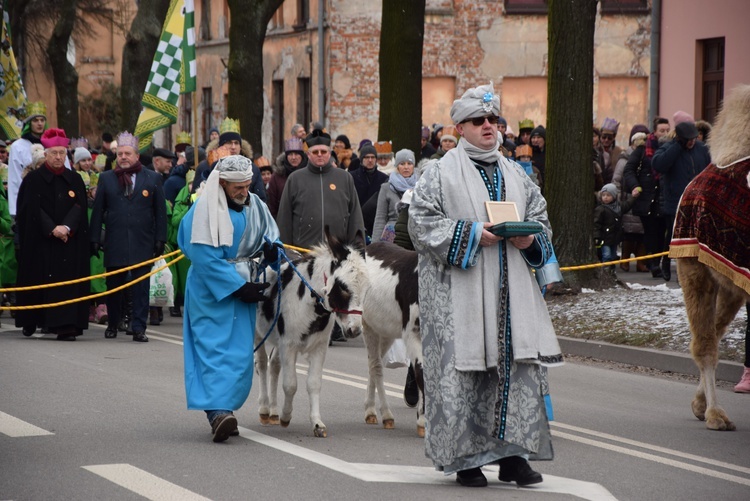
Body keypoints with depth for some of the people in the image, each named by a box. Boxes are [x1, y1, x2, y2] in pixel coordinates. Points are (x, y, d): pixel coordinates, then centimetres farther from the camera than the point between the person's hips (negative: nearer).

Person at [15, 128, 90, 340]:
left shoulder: (75, 180, 10)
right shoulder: (33, 179, 2)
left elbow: (79, 207, 1)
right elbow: (33, 209, -6)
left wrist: (67, 227, -17)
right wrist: (52, 229, -17)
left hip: (69, 241, 2)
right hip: (40, 241, -2)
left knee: (67, 281, -7)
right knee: (39, 280, 0)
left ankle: (65, 327, -12)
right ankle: (31, 322, 13)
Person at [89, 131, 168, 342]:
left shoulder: (153, 179, 7)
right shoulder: (106, 178, 9)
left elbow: (161, 211, 6)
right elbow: (98, 210, 9)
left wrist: (160, 239, 0)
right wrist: (95, 238, 2)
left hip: (142, 243, -1)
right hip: (114, 243, 1)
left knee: (141, 287, -4)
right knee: (114, 286, 8)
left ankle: (138, 328, -3)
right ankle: (112, 324, 23)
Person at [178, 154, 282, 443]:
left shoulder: (254, 205, 7)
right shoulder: (205, 209, -13)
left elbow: (272, 238, 17)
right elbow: (206, 257, -17)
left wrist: (272, 250, -9)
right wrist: (238, 287, -18)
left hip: (244, 286, 6)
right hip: (211, 288, -6)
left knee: (241, 351, 2)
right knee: (215, 346, -14)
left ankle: (223, 409, 9)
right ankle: (218, 410, -24)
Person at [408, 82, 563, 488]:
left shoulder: (515, 174, 16)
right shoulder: (442, 173, -1)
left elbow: (540, 216, 22)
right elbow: (421, 222, -7)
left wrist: (530, 238, -1)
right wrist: (472, 234, -15)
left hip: (511, 287, 5)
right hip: (459, 291, -5)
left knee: (519, 362, -1)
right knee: (462, 369, -5)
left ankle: (513, 454, 5)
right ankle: (465, 458, 3)